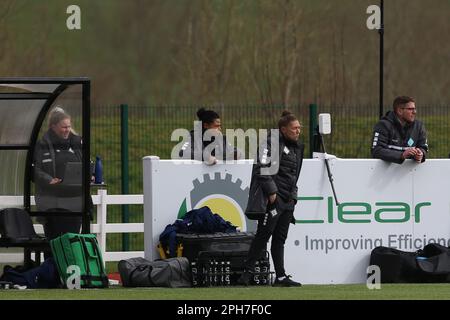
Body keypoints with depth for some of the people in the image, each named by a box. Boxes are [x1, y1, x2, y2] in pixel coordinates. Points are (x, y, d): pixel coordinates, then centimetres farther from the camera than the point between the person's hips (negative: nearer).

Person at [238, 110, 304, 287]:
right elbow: (263, 168, -16)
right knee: (263, 234, -11)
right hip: (273, 198, -8)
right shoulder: (272, 143, -8)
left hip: (287, 200, 9)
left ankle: (281, 277, 9)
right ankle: (247, 272, -8)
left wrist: (293, 196, 18)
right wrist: (271, 191, -19)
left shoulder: (297, 148, 19)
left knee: (280, 239, 9)